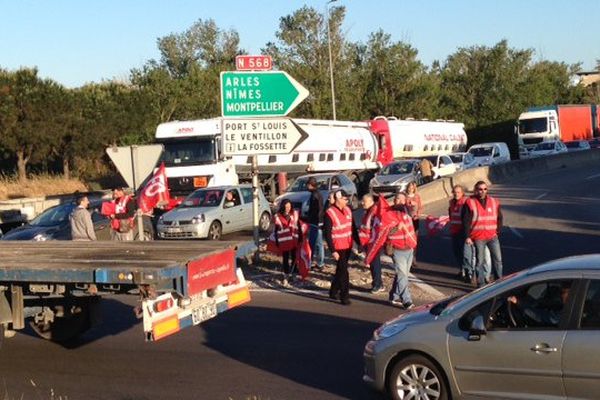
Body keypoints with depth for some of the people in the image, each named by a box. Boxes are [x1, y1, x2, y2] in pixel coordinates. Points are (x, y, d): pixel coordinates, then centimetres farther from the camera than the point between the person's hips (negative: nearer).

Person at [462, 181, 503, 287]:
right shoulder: (470, 203, -5)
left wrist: (497, 230, 8)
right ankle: (481, 284, 12)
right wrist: (467, 236, -7)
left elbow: (499, 218, 16)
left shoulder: (494, 202, 6)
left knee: (498, 259, 6)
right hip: (478, 238, -3)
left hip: (492, 236, 3)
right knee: (480, 261, 3)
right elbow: (466, 221, -4)